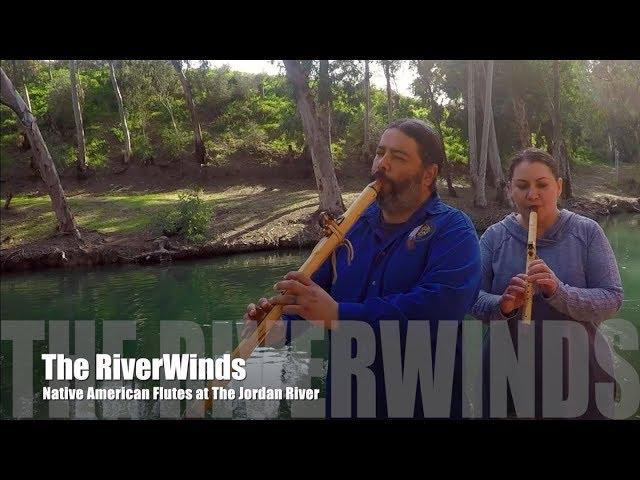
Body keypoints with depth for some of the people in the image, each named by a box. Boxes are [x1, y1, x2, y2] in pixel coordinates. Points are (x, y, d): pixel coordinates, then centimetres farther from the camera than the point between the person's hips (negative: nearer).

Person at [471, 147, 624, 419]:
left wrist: (559, 293, -26)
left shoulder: (587, 232, -3)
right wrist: (501, 306, -26)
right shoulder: (494, 236, -1)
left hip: (578, 369, 0)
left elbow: (612, 299, -9)